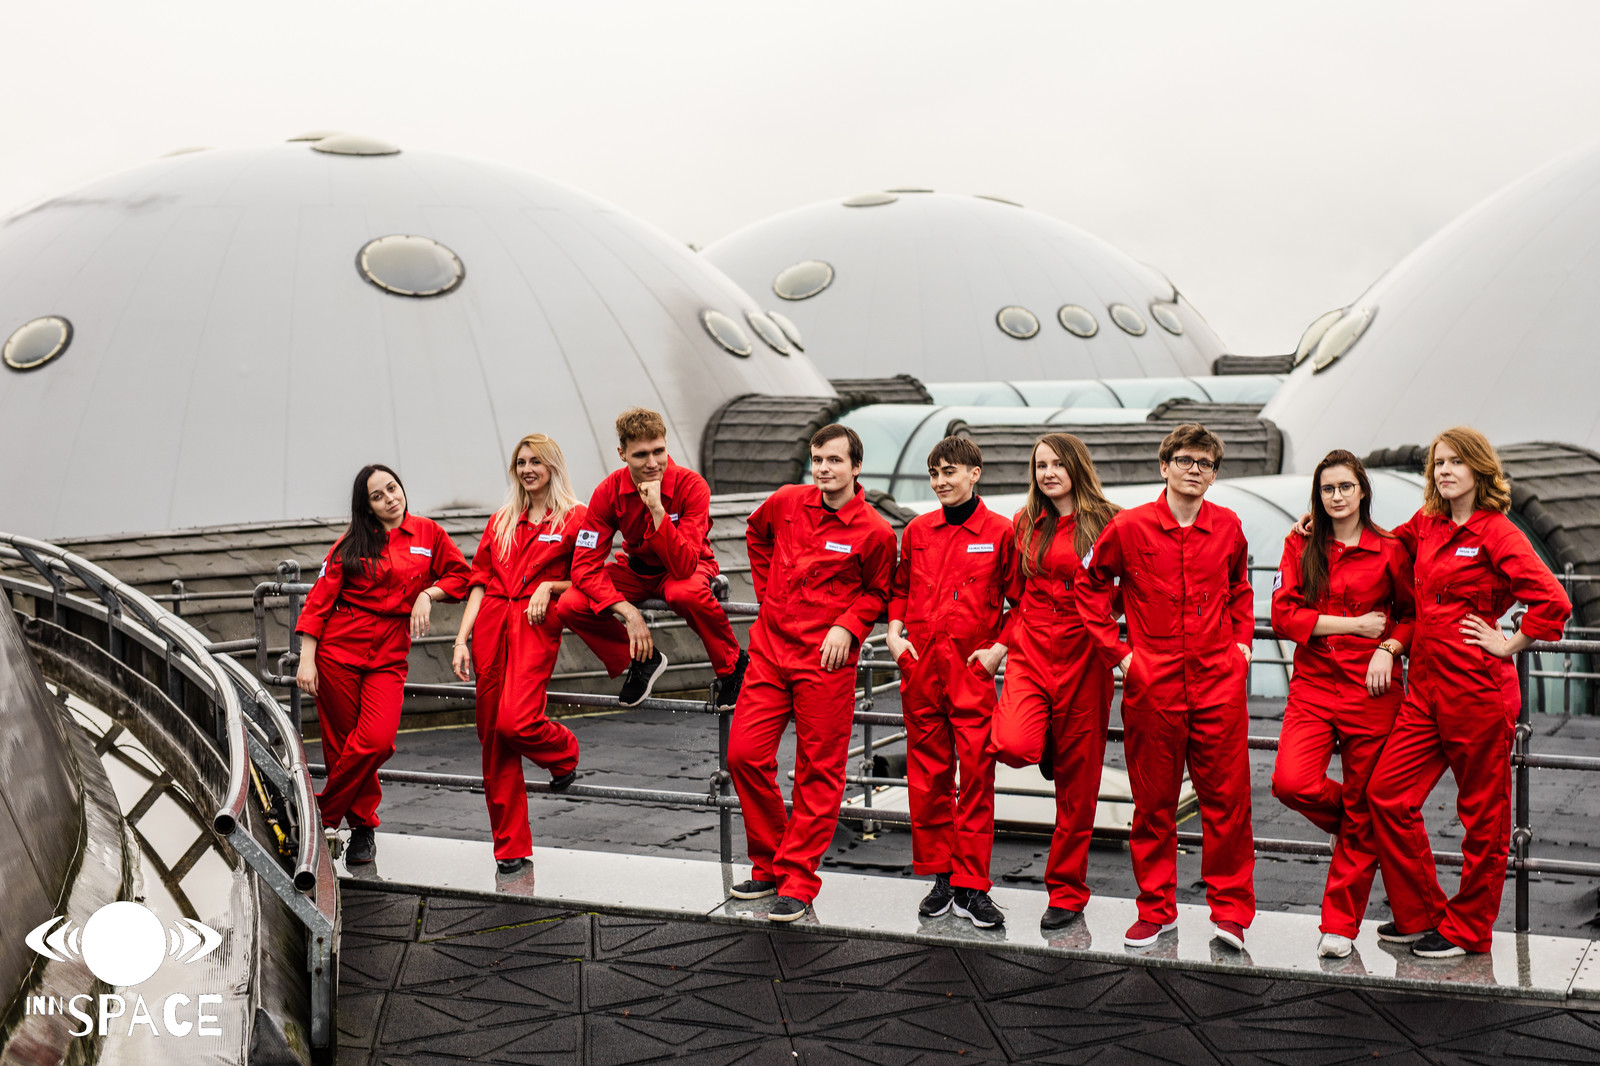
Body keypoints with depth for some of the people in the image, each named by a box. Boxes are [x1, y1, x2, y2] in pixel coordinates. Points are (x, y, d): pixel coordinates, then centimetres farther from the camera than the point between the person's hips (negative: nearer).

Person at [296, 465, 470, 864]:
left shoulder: (427, 532, 8)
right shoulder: (351, 545, 4)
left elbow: (460, 575, 15)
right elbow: (319, 599, 2)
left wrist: (427, 593, -4)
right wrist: (306, 658, -6)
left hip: (389, 654, 0)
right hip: (339, 647, 0)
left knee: (377, 740, -17)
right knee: (341, 742, 1)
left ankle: (324, 815, 2)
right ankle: (362, 827, 20)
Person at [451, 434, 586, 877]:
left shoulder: (575, 518, 5)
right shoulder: (501, 521, 17)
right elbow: (479, 583, 14)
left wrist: (549, 586, -11)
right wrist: (462, 640, 6)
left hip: (537, 626, -4)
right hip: (491, 625, 4)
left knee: (515, 721, -24)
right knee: (492, 738, 2)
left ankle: (563, 751, 14)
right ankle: (511, 849, 11)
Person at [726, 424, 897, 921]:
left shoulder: (874, 531, -8)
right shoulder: (786, 502, 2)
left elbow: (877, 592, 6)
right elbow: (756, 533, 25)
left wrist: (847, 627, -10)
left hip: (826, 660, -4)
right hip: (770, 647, 4)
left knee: (818, 771, 1)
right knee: (744, 754, 2)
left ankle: (797, 879, 11)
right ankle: (769, 864, 19)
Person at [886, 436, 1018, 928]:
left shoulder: (1000, 533, -1)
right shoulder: (917, 531, 10)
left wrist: (999, 648, -6)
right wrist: (895, 630, 8)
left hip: (972, 671, -3)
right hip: (920, 668, 4)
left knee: (975, 775, -4)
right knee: (927, 773, 7)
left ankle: (971, 887, 3)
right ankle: (940, 876, 19)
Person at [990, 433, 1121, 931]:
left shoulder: (1106, 524, -1)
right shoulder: (1025, 525, 10)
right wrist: (1006, 639, 9)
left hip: (1083, 659, -2)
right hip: (1031, 652, 2)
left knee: (1077, 778, 3)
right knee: (1013, 745, -24)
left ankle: (1068, 889, 18)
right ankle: (1050, 750, 14)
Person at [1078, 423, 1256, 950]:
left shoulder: (1228, 527, 5)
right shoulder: (1129, 527, -3)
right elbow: (1091, 586, 8)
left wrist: (1242, 641, 13)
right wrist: (1117, 650, 2)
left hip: (1219, 679, 2)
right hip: (1152, 682, -1)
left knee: (1227, 798, 2)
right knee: (1154, 802, 7)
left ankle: (1231, 911, 12)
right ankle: (1156, 910, 19)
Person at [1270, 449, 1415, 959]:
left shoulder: (1389, 550, 2)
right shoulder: (1300, 547, 6)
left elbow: (1412, 614, 11)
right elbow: (1283, 615, -2)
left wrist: (1387, 649, -7)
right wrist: (1352, 624, -8)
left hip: (1372, 688, -1)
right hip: (1313, 685, 2)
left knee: (1362, 810, 2)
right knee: (1291, 782, -19)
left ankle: (1341, 925, 14)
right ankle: (1357, 829, 15)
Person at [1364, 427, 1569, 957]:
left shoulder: (1497, 532, -9)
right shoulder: (1424, 526, 10)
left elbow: (1553, 601, -19)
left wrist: (1507, 646, -11)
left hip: (1477, 689, -7)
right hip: (1425, 685, 7)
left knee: (1482, 813, 5)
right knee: (1387, 793, 3)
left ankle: (1466, 929, 17)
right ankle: (1420, 914, 16)